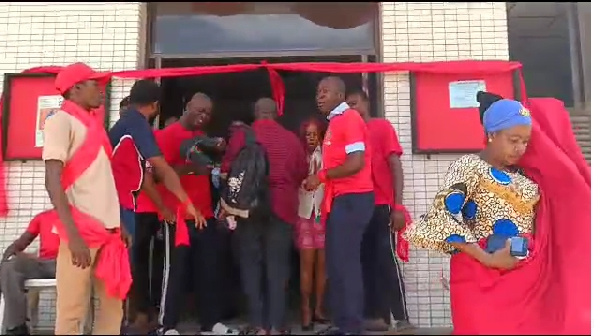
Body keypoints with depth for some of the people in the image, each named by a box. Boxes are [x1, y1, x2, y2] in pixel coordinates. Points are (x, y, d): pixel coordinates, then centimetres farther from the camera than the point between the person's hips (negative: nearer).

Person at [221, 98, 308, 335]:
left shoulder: (241, 135, 0)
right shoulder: (291, 138, 3)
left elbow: (227, 169, -1)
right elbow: (302, 172, 7)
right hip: (282, 207, 1)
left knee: (251, 264, 6)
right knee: (278, 266, 5)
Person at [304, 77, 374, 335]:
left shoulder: (349, 118, -10)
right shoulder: (336, 122, 20)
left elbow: (356, 162, -20)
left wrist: (321, 176, -11)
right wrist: (323, 180, 10)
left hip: (352, 198, -10)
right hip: (341, 199, 10)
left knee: (345, 263, -8)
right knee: (337, 263, 12)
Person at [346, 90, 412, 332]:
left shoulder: (382, 126, 3)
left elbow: (395, 165, -3)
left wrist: (397, 205, -13)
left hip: (382, 206, -5)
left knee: (387, 261, -5)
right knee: (367, 262, 5)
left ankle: (401, 319, 2)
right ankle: (375, 315, 13)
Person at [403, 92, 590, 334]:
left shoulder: (525, 173, 12)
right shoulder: (468, 167, -8)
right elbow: (443, 217, -17)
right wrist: (486, 259, -19)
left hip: (528, 275, 6)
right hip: (482, 275, -6)